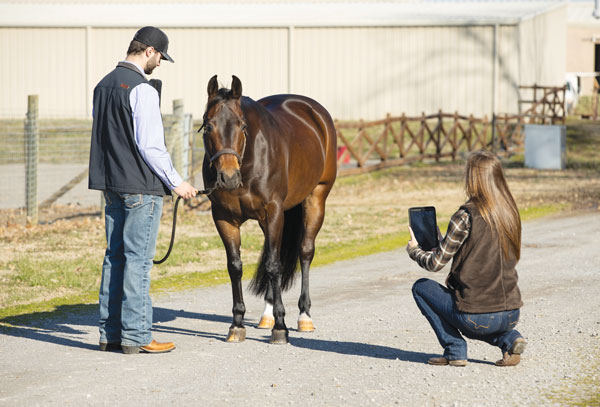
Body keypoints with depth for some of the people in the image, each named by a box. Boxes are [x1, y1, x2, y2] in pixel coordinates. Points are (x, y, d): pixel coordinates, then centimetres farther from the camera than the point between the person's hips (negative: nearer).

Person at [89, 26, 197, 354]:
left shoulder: (104, 85, 12)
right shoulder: (142, 90, -15)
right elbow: (150, 145, -19)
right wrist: (175, 182, -9)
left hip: (111, 185, 9)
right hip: (141, 187, -9)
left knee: (115, 256, 12)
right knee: (138, 259, -5)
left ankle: (110, 333, 16)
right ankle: (135, 335, -3)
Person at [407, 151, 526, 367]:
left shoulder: (466, 216, -14)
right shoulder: (509, 212, 6)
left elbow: (436, 263, -9)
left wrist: (413, 250, 12)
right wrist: (441, 240, 27)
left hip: (476, 316, -6)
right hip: (511, 314, 6)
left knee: (421, 287, 16)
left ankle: (455, 350, 8)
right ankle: (508, 338, 9)